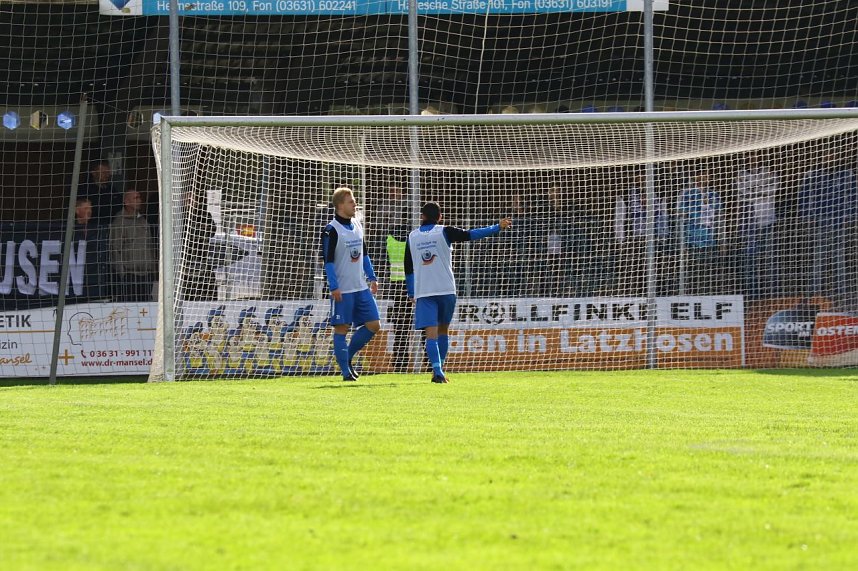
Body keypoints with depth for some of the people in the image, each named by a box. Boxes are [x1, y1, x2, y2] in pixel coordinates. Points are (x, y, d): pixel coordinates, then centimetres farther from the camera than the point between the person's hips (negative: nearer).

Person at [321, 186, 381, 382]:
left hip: (361, 287, 7)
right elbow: (328, 261, -13)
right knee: (341, 328, -2)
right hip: (342, 290, -7)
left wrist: (372, 278, 18)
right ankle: (346, 371, 1)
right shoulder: (331, 230, -10)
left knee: (373, 325, 4)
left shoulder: (357, 226, 12)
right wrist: (334, 287, -18)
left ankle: (348, 357, 18)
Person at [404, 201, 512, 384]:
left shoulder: (412, 237, 8)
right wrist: (497, 228, -2)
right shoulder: (444, 232, 0)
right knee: (443, 329, 16)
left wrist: (411, 294, 22)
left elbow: (408, 268, 12)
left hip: (423, 292, 1)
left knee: (431, 333, -7)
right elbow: (470, 235, -7)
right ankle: (439, 371, 19)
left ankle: (437, 370, -24)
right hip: (445, 289, 0)